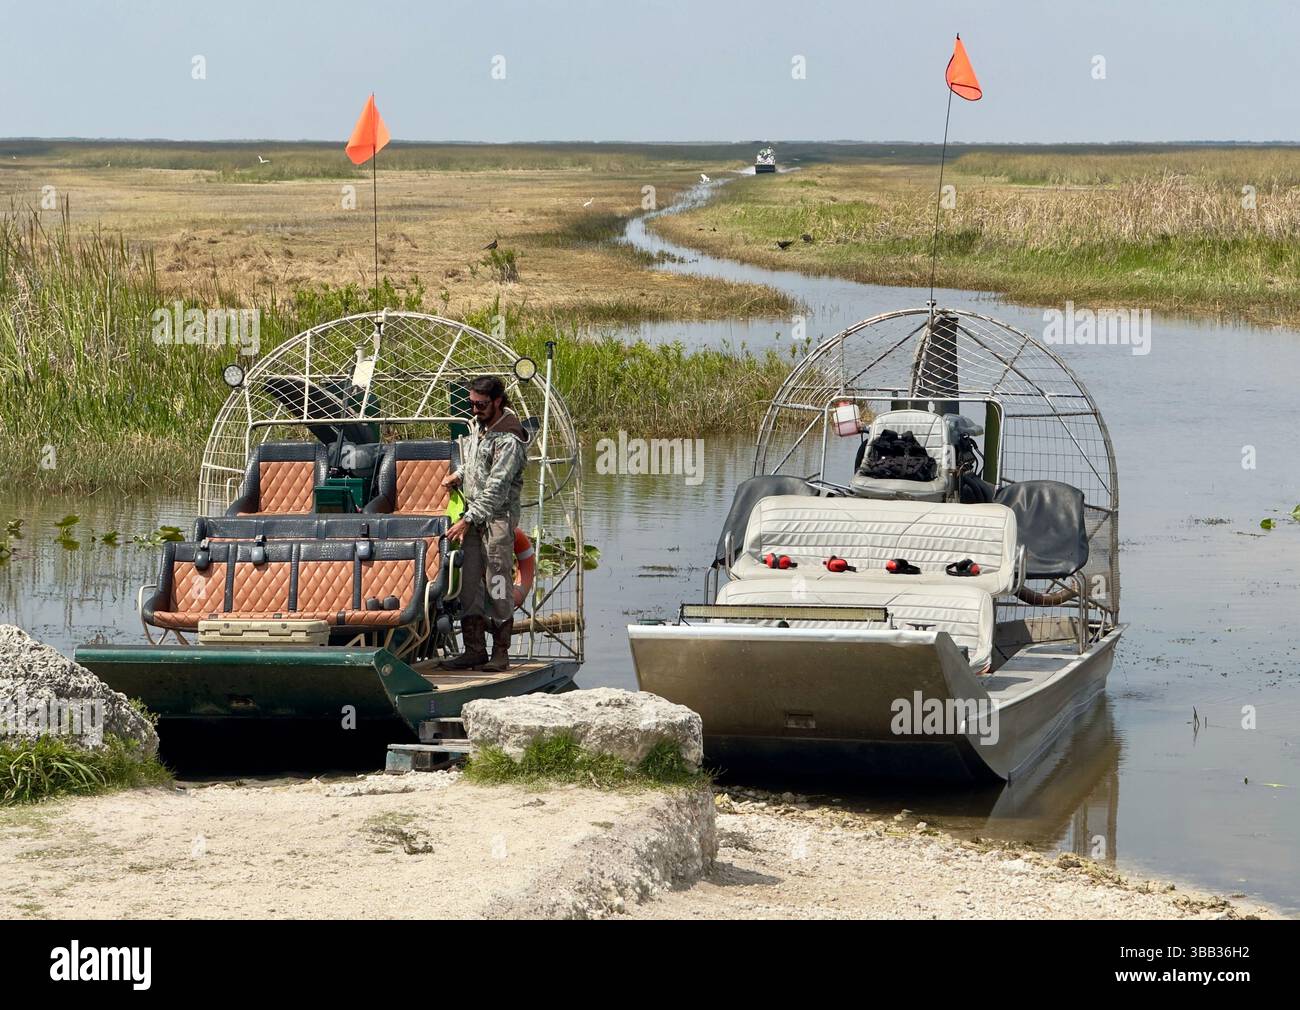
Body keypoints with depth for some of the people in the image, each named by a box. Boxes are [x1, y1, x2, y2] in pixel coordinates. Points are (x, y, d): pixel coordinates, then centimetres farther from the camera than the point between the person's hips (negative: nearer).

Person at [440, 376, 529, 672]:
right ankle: (474, 650, 8)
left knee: (498, 585, -6)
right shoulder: (476, 425, 12)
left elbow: (496, 488, -19)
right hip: (473, 515, 8)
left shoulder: (509, 440, -15)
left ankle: (500, 653, -1)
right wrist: (458, 475, 11)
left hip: (498, 517, -8)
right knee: (469, 582, 5)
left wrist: (468, 520, -21)